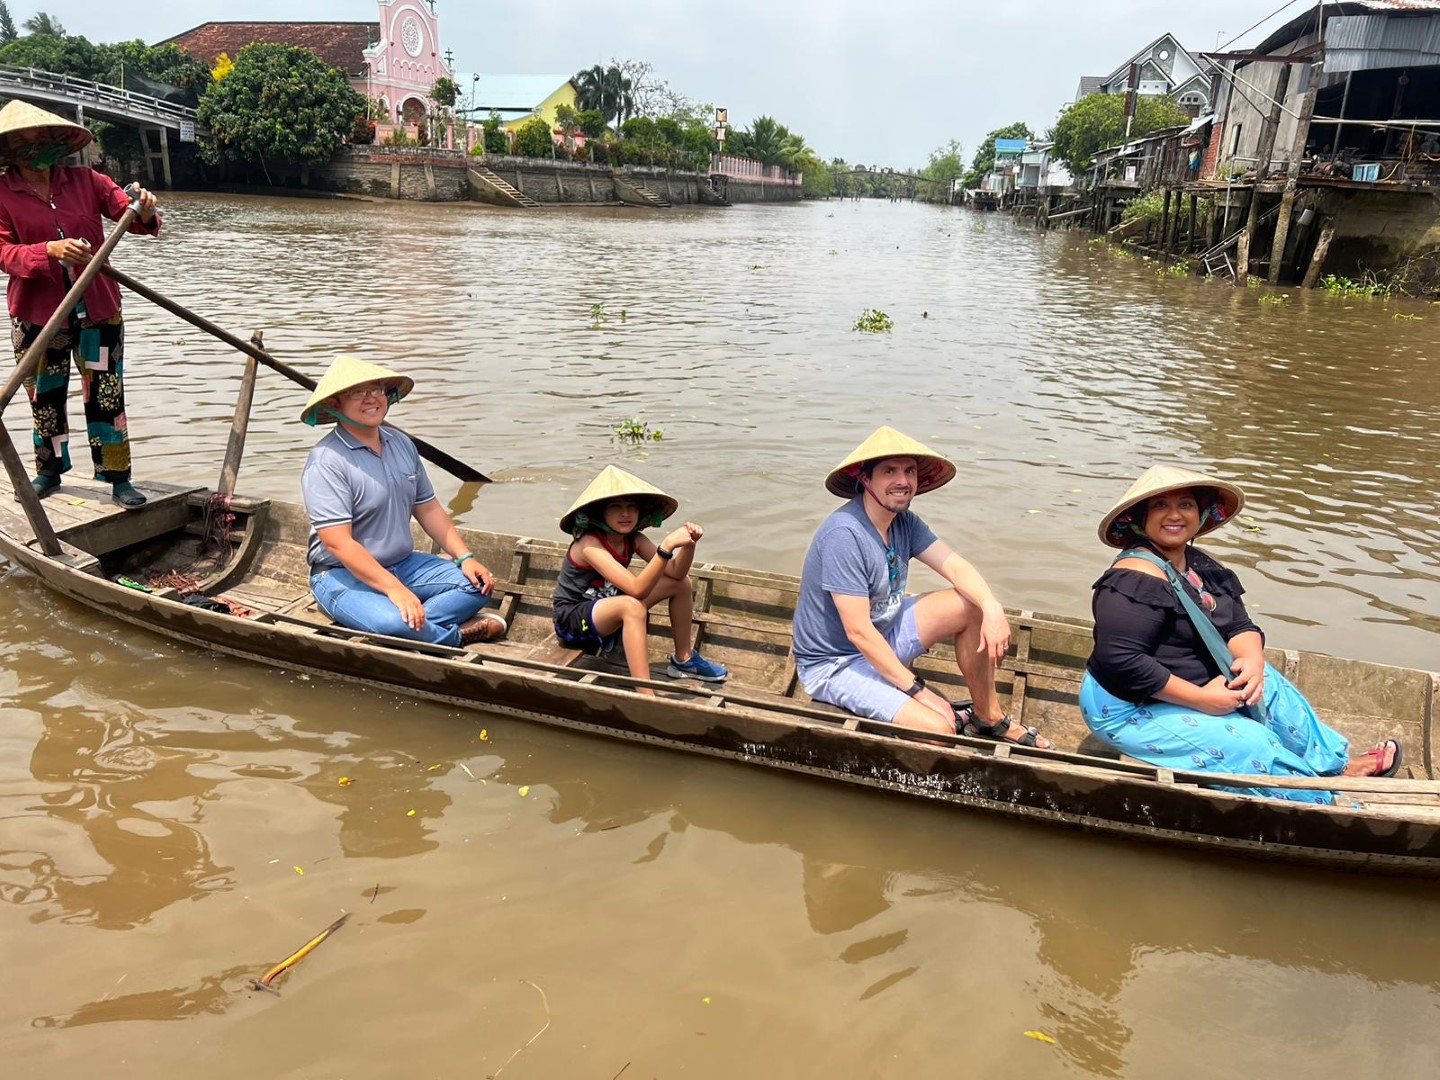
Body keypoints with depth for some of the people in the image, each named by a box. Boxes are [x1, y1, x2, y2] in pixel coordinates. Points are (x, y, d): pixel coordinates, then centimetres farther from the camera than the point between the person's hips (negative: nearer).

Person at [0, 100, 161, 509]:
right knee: (45, 395, 13)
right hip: (36, 312, 0)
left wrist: (145, 213, -31)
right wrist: (51, 251, -31)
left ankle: (118, 478, 7)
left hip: (97, 308, 0)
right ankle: (49, 470, 30)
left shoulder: (84, 180, 1)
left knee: (106, 394, 1)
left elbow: (126, 210, -6)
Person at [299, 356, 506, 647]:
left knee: (478, 585, -8)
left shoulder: (401, 443, 8)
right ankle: (458, 634, -9)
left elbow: (428, 508, 13)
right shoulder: (326, 462, -17)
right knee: (391, 622, -35)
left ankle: (415, 623, -22)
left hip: (403, 564, 7)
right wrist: (393, 589, -29)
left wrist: (465, 557, 0)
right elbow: (338, 543, -23)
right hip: (343, 574, -7)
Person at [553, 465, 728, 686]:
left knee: (681, 583, 1)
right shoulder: (590, 544, -29)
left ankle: (683, 660, 12)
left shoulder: (633, 539, -6)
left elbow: (676, 573, -9)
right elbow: (636, 589, -39)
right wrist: (667, 546, -45)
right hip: (572, 620, -8)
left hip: (607, 607, 8)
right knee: (632, 606, -39)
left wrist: (689, 544, -27)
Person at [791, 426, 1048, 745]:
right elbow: (859, 632, -28)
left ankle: (988, 718, 9)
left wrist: (993, 608, -27)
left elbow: (954, 566, -6)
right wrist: (918, 691, -24)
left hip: (883, 637, 9)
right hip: (834, 663, -9)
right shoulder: (844, 535, -28)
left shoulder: (904, 521, -1)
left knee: (973, 606, -2)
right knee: (939, 729, -26)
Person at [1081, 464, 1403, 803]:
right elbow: (1119, 661, -31)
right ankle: (1326, 801, 8)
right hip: (1132, 709, -9)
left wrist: (1252, 659, -19)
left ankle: (1339, 766, 27)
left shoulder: (1203, 566, 4)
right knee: (1251, 746, -14)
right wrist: (1201, 699, -25)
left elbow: (1240, 626, 6)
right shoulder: (1138, 577, -25)